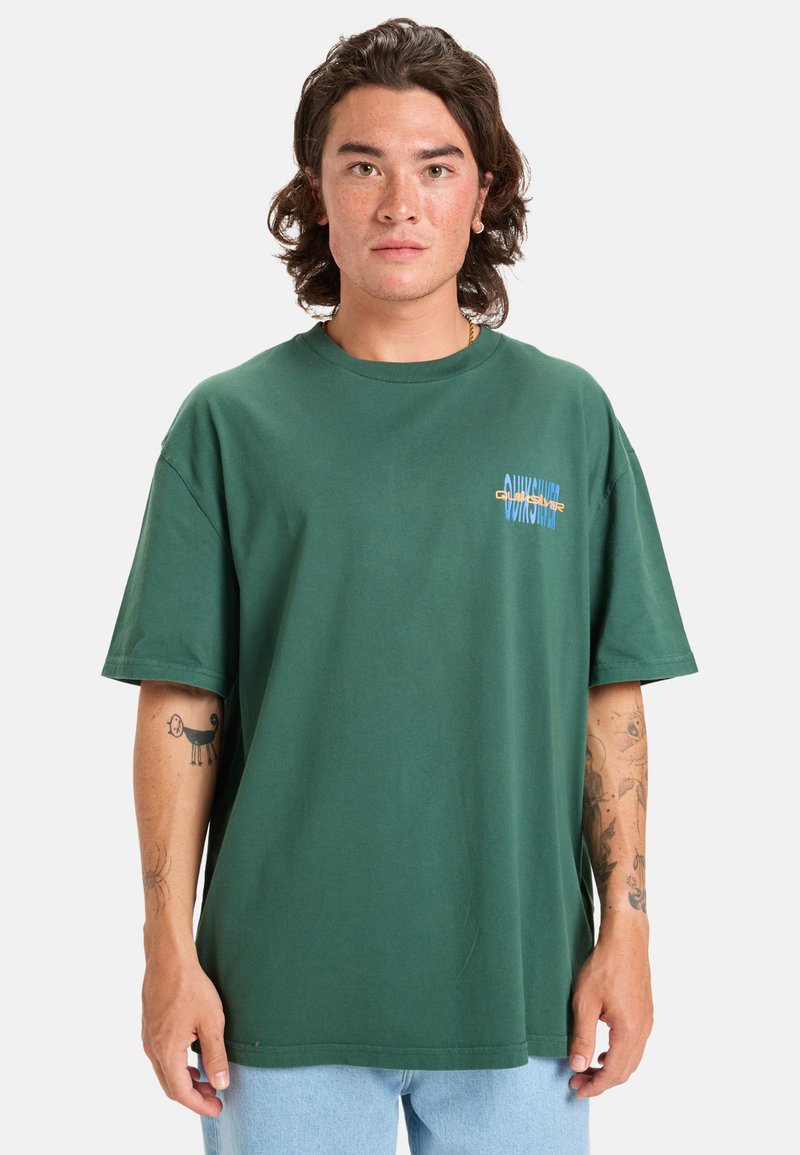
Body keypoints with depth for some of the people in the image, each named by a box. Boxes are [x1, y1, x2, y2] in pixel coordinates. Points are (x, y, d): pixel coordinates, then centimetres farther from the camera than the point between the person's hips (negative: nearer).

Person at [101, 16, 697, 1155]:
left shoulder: (569, 415, 4)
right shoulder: (230, 421, 0)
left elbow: (612, 699, 4)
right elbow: (179, 709, 0)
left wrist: (625, 931, 0)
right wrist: (170, 953, -4)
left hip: (520, 982, 1)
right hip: (285, 991, -1)